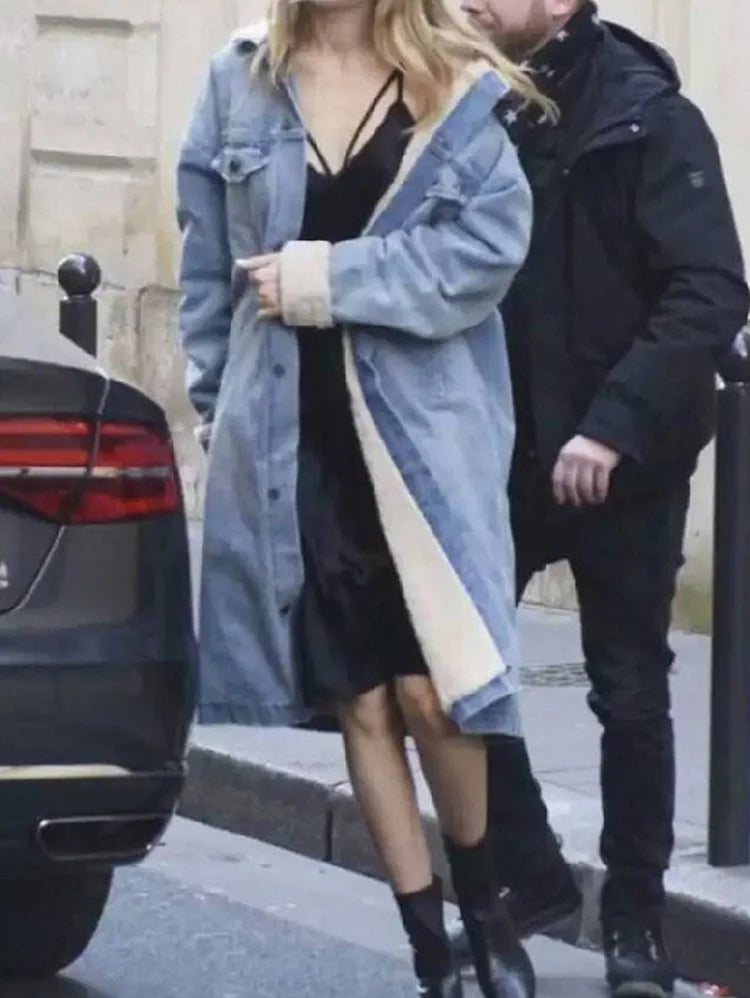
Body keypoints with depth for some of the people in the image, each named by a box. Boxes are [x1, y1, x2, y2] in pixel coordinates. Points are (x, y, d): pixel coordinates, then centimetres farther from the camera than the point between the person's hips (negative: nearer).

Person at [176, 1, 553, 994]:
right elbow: (207, 251, 11)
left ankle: (485, 908, 21)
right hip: (291, 438, 3)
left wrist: (332, 280, -15)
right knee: (360, 702, 5)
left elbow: (490, 243, -12)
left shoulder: (461, 91, -1)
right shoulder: (239, 81, 6)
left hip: (424, 436, -2)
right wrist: (214, 395, 11)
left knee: (427, 690, -5)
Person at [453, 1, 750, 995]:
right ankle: (526, 876, 16)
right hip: (506, 454, 4)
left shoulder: (647, 116, -12)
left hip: (622, 461, -4)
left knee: (630, 691, 4)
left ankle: (635, 917, 17)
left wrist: (615, 426, -24)